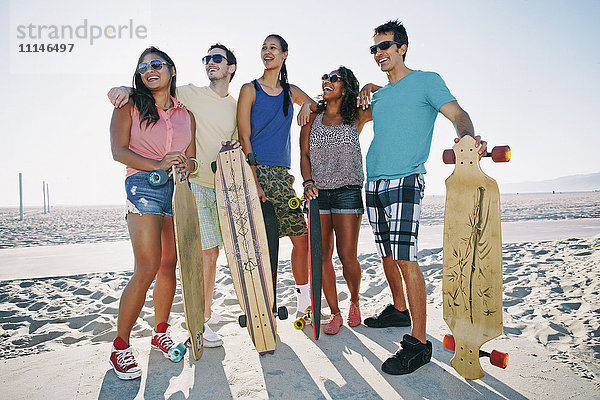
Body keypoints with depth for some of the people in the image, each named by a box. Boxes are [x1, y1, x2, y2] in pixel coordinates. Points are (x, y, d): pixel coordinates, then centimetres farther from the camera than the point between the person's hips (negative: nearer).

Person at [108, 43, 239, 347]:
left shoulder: (237, 107, 13)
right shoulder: (190, 94, 2)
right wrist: (123, 88, -19)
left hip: (220, 187, 5)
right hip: (194, 183, -5)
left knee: (211, 253, 13)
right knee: (206, 253, -8)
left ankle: (207, 311, 28)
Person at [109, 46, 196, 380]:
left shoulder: (186, 115, 17)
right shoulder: (130, 106, 7)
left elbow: (192, 159, 13)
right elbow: (118, 151, -4)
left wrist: (185, 165, -11)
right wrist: (157, 164, -18)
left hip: (179, 189, 4)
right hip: (144, 186, -4)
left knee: (169, 265, 7)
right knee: (147, 268, -12)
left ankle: (160, 333, 24)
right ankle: (120, 346, 4)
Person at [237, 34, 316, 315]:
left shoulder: (291, 92, 17)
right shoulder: (250, 89, 3)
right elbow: (244, 139, -5)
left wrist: (307, 106, 7)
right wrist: (254, 182, -16)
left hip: (282, 174, 5)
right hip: (256, 171, -5)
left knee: (301, 237, 3)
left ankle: (304, 301, 19)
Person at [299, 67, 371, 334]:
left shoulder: (356, 117, 9)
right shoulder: (312, 117, 14)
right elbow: (304, 155, 7)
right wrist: (308, 182, -9)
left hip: (347, 190, -2)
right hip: (318, 192, 3)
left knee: (347, 256, -6)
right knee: (322, 255, 0)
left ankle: (354, 302, 23)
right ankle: (335, 313, 15)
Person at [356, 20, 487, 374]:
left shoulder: (426, 81, 4)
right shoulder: (379, 94, 22)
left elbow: (458, 114, -7)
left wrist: (468, 138, -30)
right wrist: (368, 87, 20)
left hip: (404, 182, -7)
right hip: (374, 183, 7)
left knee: (405, 259, -13)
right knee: (388, 255, 13)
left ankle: (419, 343, -6)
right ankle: (399, 310, 32)